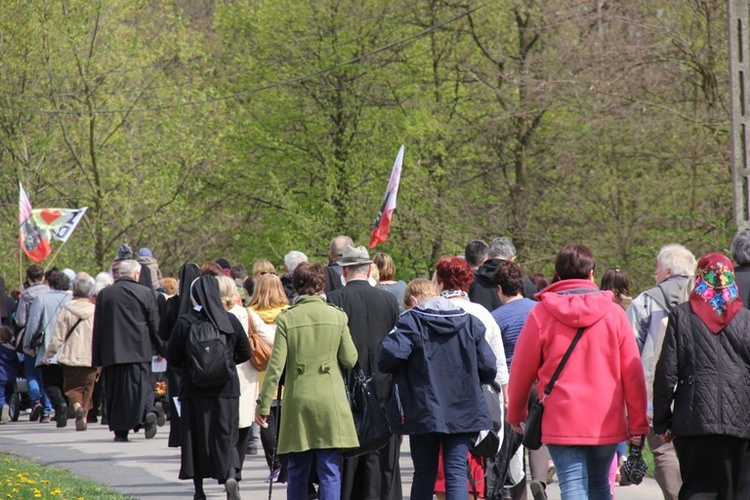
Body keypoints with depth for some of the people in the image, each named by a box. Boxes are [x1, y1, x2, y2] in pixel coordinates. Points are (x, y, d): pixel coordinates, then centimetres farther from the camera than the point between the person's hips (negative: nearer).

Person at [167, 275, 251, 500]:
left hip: (195, 390, -1)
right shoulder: (231, 321, -3)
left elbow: (172, 358, -5)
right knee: (226, 438, 6)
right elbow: (245, 353, 6)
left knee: (196, 439, 8)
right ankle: (231, 475, -20)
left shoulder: (185, 322, -10)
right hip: (226, 390, 1)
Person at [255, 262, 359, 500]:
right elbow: (350, 360, 1)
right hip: (330, 400, 0)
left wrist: (263, 404, -1)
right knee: (330, 470, 0)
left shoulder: (286, 319, -4)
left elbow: (275, 366, -6)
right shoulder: (337, 316, -2)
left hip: (297, 401, 1)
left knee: (297, 472, 11)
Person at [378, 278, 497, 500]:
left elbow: (389, 357, -20)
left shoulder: (410, 322, -5)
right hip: (463, 412, 2)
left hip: (424, 413, -1)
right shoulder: (470, 322, 5)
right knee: (457, 473, -1)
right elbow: (488, 368, 2)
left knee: (424, 475, 11)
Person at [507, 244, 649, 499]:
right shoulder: (614, 313, -1)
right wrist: (637, 424, 7)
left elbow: (522, 370, 4)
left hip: (561, 420, -2)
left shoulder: (541, 314, -4)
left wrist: (516, 412, 20)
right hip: (606, 421, 2)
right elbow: (632, 373, 0)